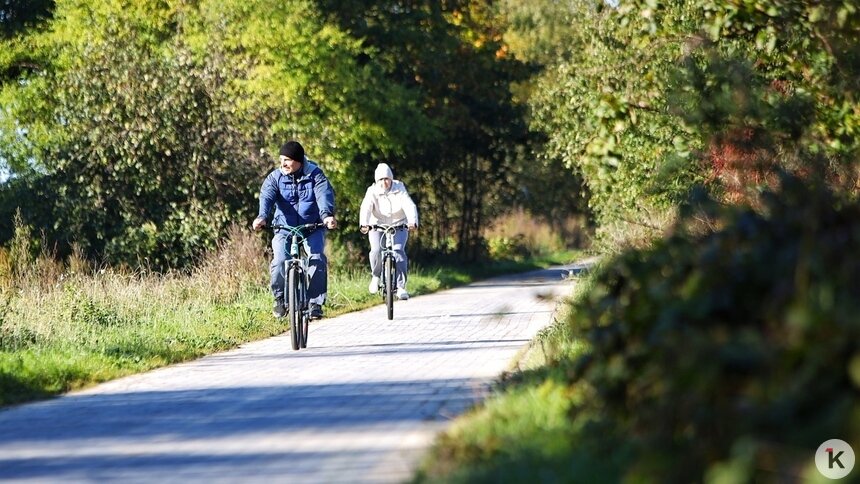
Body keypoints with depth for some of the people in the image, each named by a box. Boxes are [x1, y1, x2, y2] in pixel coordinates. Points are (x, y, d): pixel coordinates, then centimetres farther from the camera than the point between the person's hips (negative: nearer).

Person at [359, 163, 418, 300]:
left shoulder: (399, 189, -13)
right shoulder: (372, 192, -13)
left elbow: (410, 206, -26)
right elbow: (366, 208, -28)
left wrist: (413, 222, -45)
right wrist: (364, 224, -48)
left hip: (399, 225, 0)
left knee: (398, 251, -21)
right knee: (376, 251, -23)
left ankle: (401, 287, -16)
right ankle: (375, 276, 7)